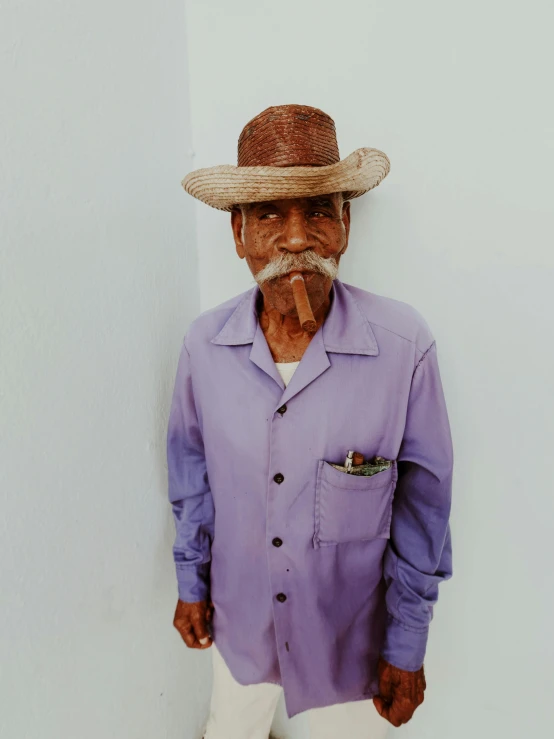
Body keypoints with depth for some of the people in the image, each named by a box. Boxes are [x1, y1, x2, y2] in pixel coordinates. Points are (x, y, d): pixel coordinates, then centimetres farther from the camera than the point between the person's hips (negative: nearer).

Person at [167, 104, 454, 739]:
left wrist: (407, 646, -4)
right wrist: (190, 583, 7)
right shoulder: (204, 344, -16)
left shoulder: (405, 346, -24)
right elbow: (191, 474, -1)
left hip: (351, 637, -2)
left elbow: (423, 509, -13)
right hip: (239, 621, 3)